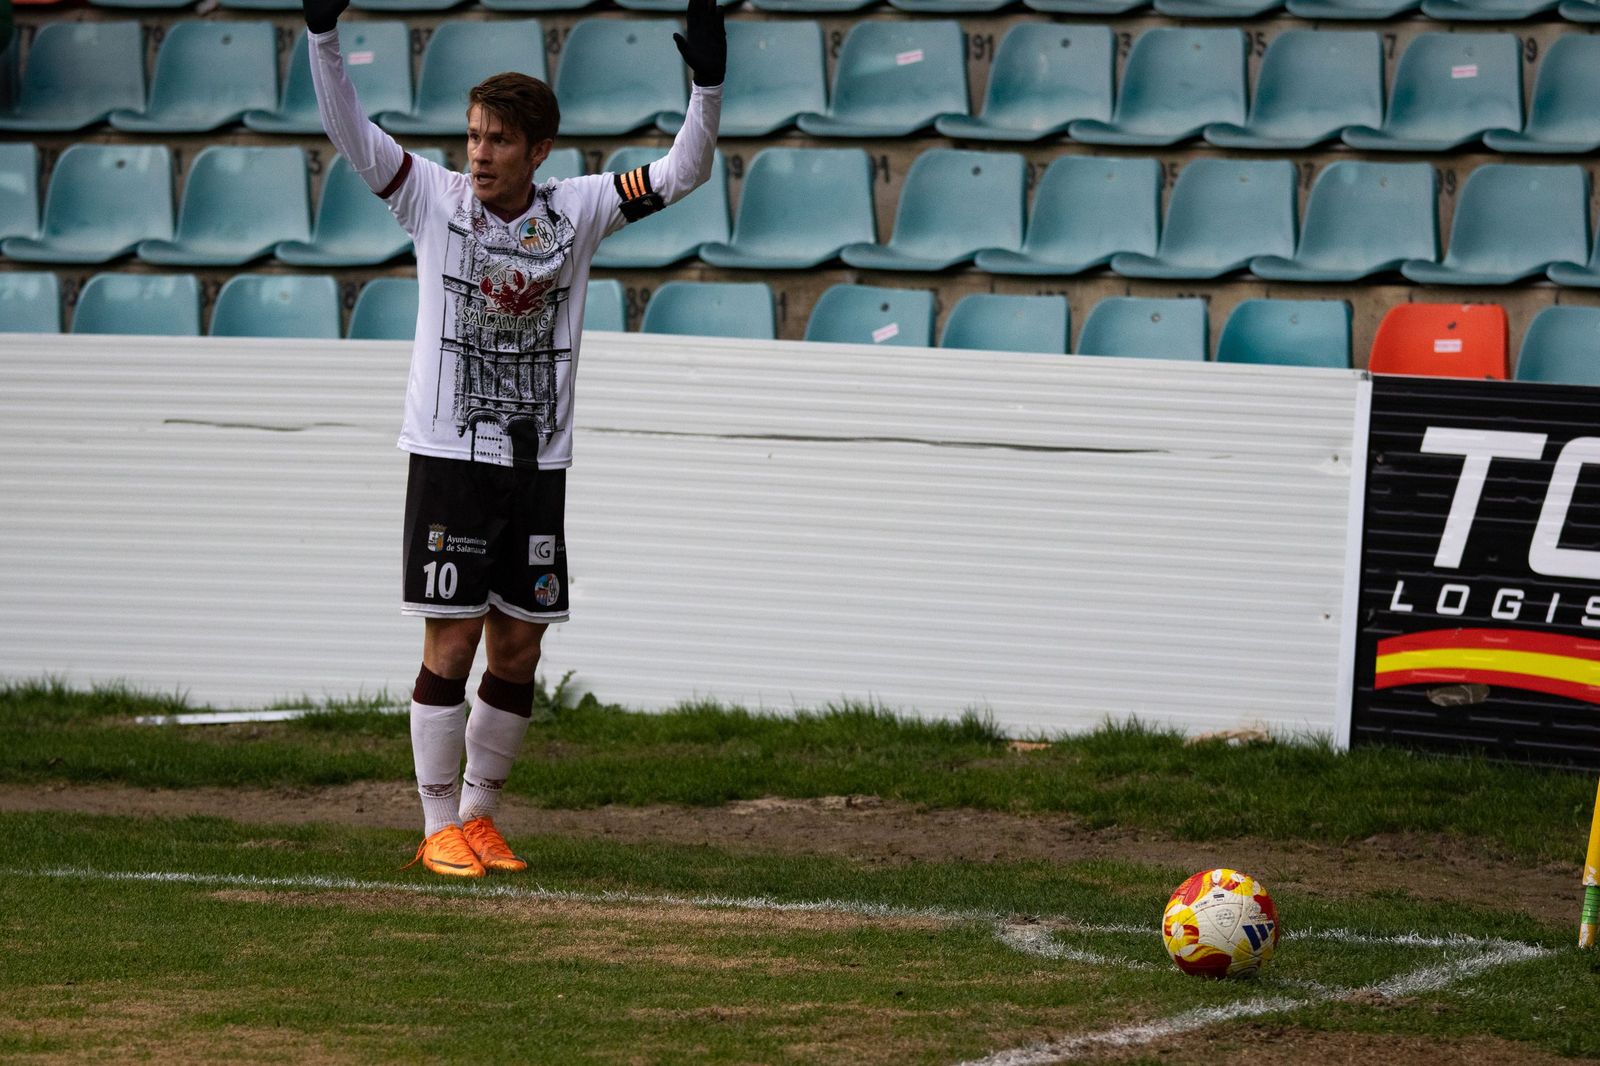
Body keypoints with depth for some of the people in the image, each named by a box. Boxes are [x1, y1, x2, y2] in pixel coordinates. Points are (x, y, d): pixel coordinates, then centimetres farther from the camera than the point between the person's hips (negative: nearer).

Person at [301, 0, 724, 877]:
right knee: (452, 641, -5)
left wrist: (708, 87, -14)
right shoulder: (435, 200, -2)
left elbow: (681, 173, 1)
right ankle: (438, 828, 3)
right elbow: (348, 131, -9)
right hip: (449, 456, -3)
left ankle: (478, 816, 19)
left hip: (538, 466, 3)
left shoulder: (575, 212, 3)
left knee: (518, 651, 6)